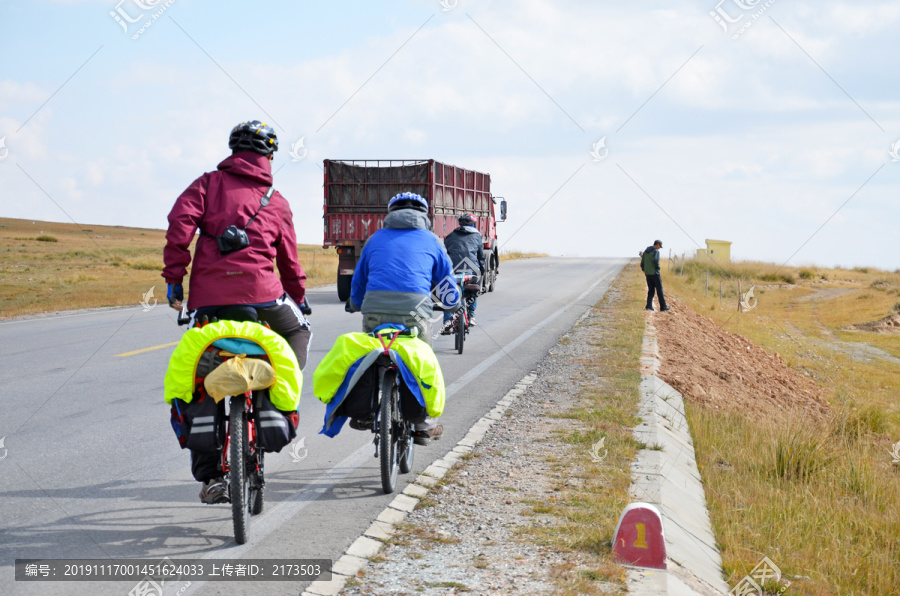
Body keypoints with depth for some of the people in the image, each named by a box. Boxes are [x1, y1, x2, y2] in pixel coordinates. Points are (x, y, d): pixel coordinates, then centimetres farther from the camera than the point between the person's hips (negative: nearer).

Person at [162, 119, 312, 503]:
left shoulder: (207, 185, 13)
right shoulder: (277, 202, 15)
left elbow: (179, 226, -4)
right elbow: (289, 260, 22)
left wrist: (174, 279, -1)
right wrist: (300, 299, 38)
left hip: (208, 299, 1)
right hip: (258, 294, -1)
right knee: (297, 332, 29)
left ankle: (209, 475, 7)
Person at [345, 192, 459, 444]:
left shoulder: (376, 238, 23)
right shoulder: (430, 240, 19)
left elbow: (358, 283, 28)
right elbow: (448, 290, 24)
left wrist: (354, 305, 49)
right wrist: (452, 302, 47)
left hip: (374, 308, 2)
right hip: (414, 307, -1)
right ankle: (423, 425, 15)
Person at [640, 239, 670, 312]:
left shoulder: (645, 252, 13)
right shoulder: (656, 251, -10)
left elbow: (642, 263, 13)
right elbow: (655, 261, -26)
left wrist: (644, 270, 23)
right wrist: (658, 267, -8)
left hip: (648, 274, 7)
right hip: (655, 273, -7)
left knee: (651, 290, 10)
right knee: (659, 290, 2)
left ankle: (649, 305, -3)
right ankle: (663, 306, 5)